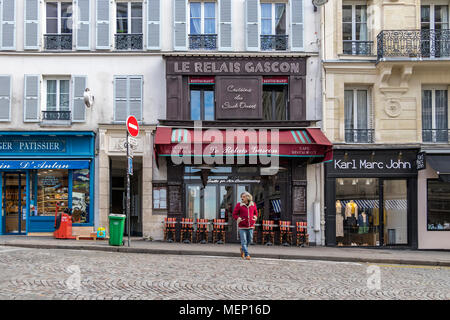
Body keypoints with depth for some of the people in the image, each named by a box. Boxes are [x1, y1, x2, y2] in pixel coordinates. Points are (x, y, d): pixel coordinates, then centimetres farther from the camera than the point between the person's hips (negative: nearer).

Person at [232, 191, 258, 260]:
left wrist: (254, 218, 5)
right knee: (244, 241, -7)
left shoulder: (253, 204, 6)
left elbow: (256, 213, 22)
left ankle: (242, 249, 38)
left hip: (250, 226, 3)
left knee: (249, 240, 11)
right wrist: (238, 219, -13)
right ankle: (246, 255, -2)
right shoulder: (239, 205, -3)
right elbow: (234, 214, 3)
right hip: (242, 226, -3)